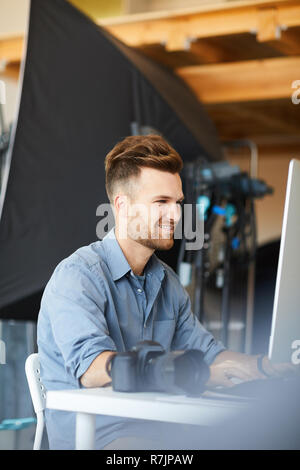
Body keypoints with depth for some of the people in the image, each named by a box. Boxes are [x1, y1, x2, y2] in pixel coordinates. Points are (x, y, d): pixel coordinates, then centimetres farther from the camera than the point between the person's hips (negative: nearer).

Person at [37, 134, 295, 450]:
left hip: (158, 429, 7)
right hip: (95, 434, -7)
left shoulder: (167, 282, 17)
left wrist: (269, 367, 1)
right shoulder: (78, 276, -11)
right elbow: (93, 368, -26)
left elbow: (205, 351, 21)